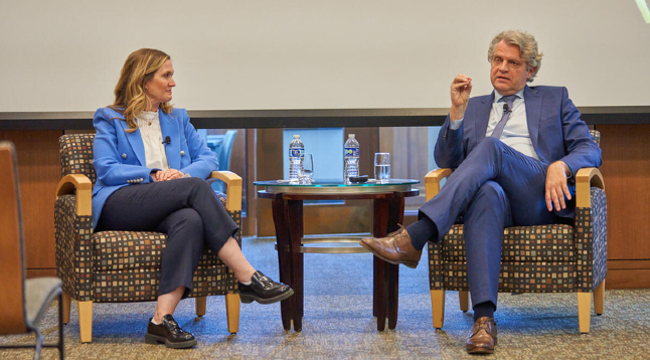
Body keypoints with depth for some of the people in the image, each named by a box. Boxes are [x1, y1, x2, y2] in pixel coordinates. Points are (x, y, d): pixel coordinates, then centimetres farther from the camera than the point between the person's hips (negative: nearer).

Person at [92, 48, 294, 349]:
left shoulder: (177, 119, 25)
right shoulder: (110, 120, 11)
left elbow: (207, 158, 16)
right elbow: (106, 170, -2)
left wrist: (182, 174, -6)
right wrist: (153, 175, -14)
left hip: (164, 210, 4)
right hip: (119, 205, -4)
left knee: (190, 220, -37)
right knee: (195, 188, -31)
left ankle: (162, 319, -46)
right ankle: (248, 278, -34)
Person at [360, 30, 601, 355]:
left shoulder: (555, 99, 23)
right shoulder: (475, 108, 29)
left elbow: (589, 149, 11)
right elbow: (447, 161, 18)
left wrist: (561, 166, -12)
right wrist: (457, 110, 4)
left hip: (542, 198, -1)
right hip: (497, 197, 2)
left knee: (491, 147, -31)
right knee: (487, 193, -39)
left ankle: (414, 237, -43)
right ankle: (484, 318, -49)